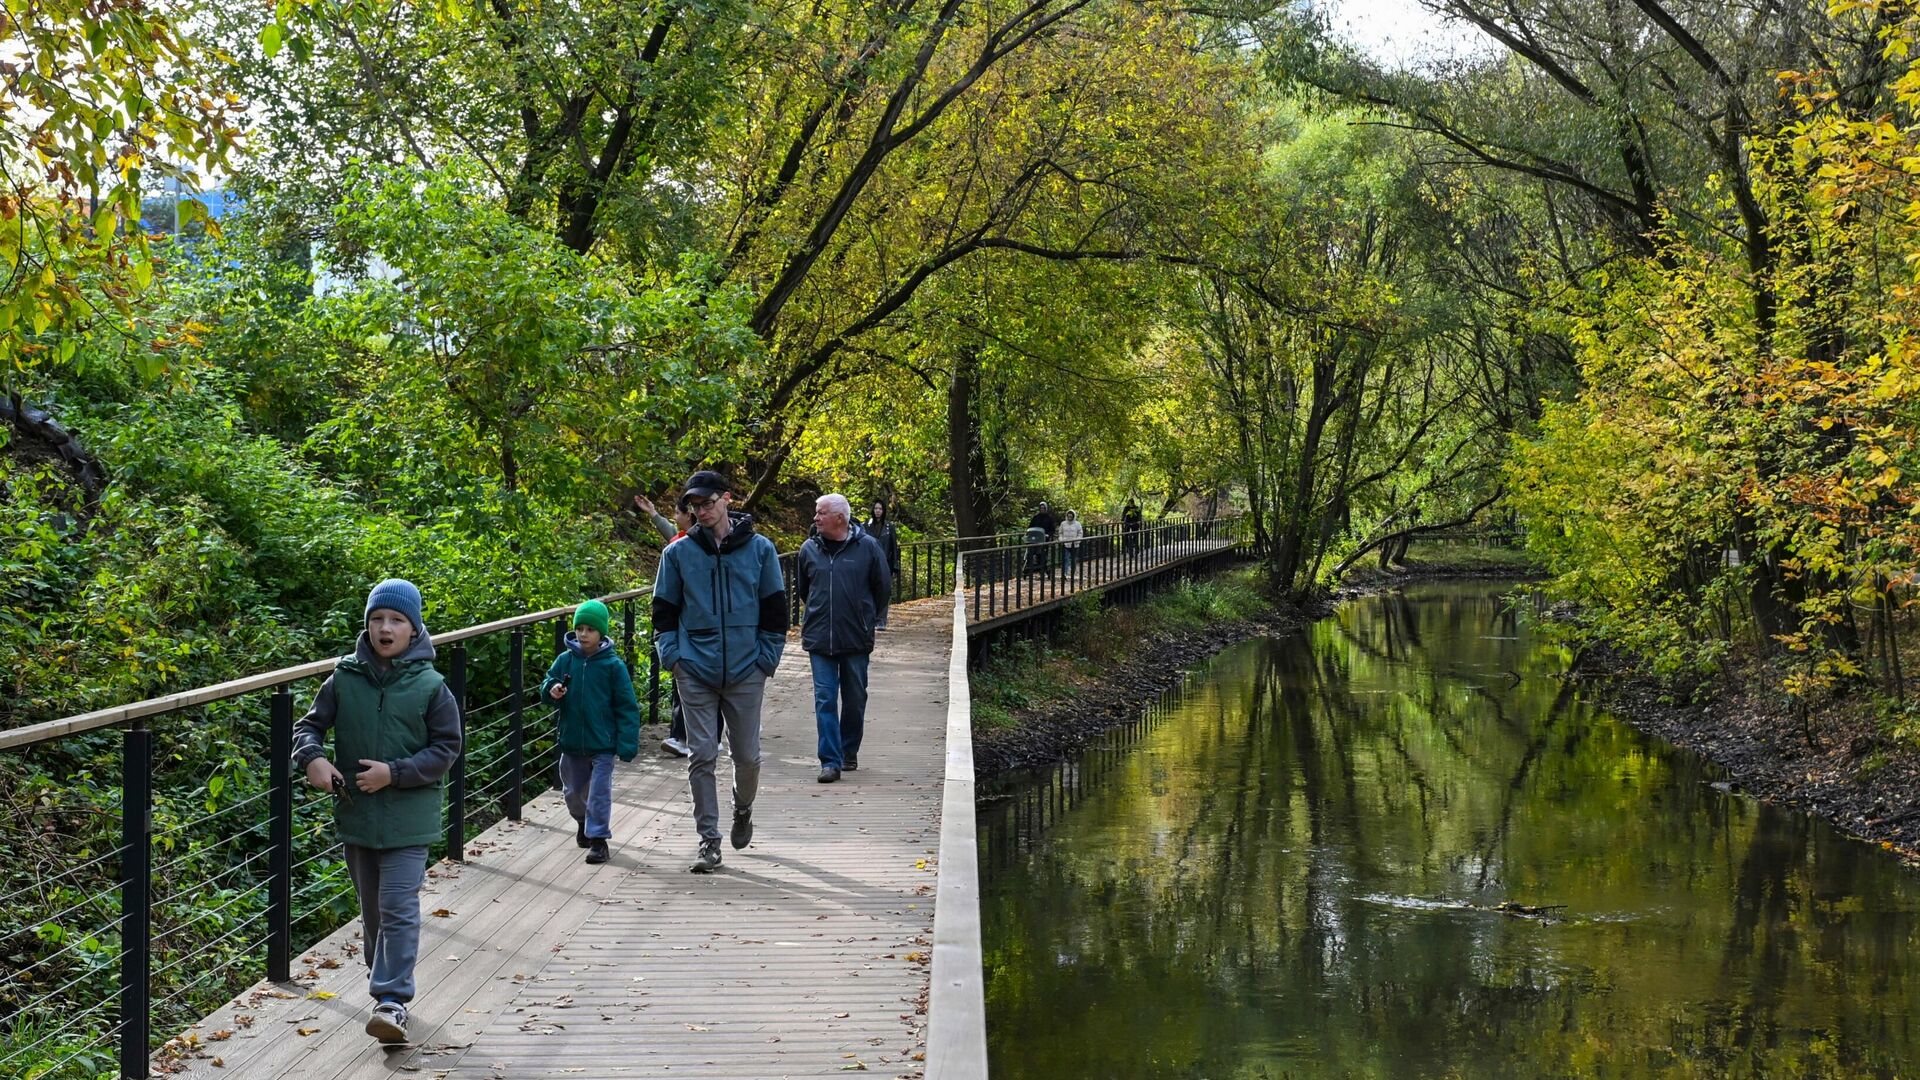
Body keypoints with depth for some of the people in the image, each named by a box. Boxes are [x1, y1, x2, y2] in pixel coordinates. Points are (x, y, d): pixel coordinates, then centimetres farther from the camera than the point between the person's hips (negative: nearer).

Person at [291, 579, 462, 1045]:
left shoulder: (431, 686, -7)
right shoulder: (344, 678, 0)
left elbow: (446, 748, -5)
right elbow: (309, 725, 6)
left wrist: (395, 773, -16)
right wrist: (312, 757, -16)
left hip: (408, 818, -4)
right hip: (355, 815, 4)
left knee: (398, 909, -9)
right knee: (372, 911, 17)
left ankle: (391, 998, -7)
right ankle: (387, 983, 33)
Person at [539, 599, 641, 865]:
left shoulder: (613, 665, -9)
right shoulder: (565, 660, -1)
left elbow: (626, 706, -8)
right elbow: (547, 685, 6)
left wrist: (627, 743, -13)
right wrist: (552, 691, -20)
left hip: (602, 743, -4)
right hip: (571, 742, 4)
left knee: (599, 792, -5)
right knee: (574, 791, 19)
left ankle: (598, 838, 5)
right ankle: (583, 821, 45)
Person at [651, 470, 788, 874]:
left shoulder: (759, 549, 3)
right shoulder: (678, 553, 5)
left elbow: (775, 608, 6)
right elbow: (664, 609, 10)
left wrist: (767, 657, 0)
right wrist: (671, 655, -1)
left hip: (746, 672, 0)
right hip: (695, 671, 0)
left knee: (747, 755, 6)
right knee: (701, 756, -1)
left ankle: (743, 810, 36)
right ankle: (709, 840, 5)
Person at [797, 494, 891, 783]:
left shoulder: (867, 546, -4)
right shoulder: (809, 549, 3)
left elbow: (883, 587, 6)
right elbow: (801, 587, 19)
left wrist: (869, 619, 10)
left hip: (856, 639, -1)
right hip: (819, 639, 1)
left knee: (855, 700, 10)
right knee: (825, 700, -4)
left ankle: (849, 752, 27)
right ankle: (830, 761, -4)